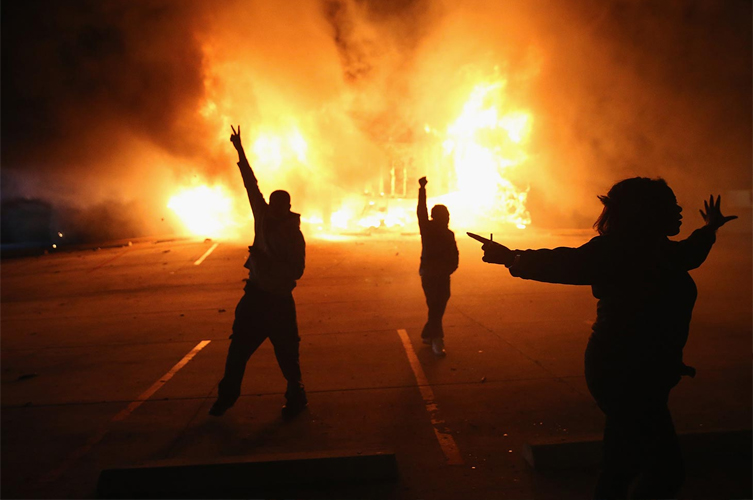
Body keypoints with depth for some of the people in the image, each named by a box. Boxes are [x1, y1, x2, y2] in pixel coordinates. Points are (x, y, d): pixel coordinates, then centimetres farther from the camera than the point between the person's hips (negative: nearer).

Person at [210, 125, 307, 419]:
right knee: (238, 346, 12)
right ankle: (227, 394, 26)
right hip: (255, 294, 6)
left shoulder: (293, 235, -11)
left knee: (287, 353, 1)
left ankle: (296, 397, 18)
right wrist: (240, 151, 12)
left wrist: (266, 260, -24)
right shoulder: (264, 219, 3)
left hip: (279, 300, -6)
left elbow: (297, 271, -15)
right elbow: (251, 184, 8)